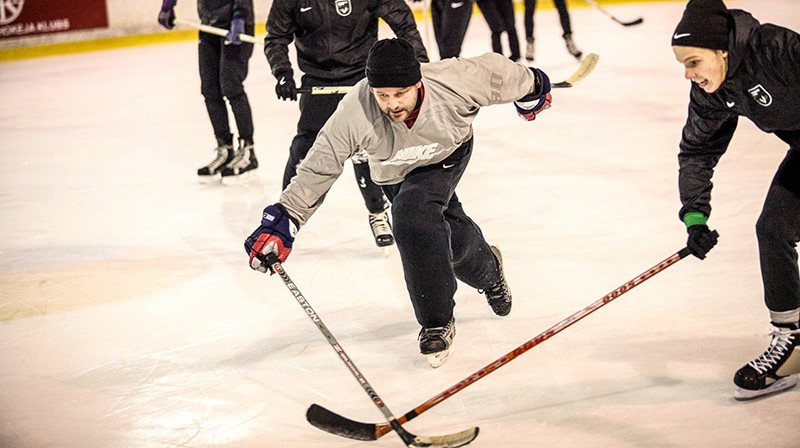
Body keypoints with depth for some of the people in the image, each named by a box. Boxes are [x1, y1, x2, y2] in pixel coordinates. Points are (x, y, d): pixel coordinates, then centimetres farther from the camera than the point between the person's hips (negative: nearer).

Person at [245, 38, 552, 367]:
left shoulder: (454, 82, -37)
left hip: (450, 154, -2)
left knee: (412, 217, -25)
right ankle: (487, 273, 46)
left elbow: (496, 72, -17)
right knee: (454, 239, 5)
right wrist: (282, 221, -33)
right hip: (397, 176, 2)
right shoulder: (355, 114, -37)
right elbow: (320, 166, -29)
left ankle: (437, 321, -2)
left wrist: (531, 91, 4)